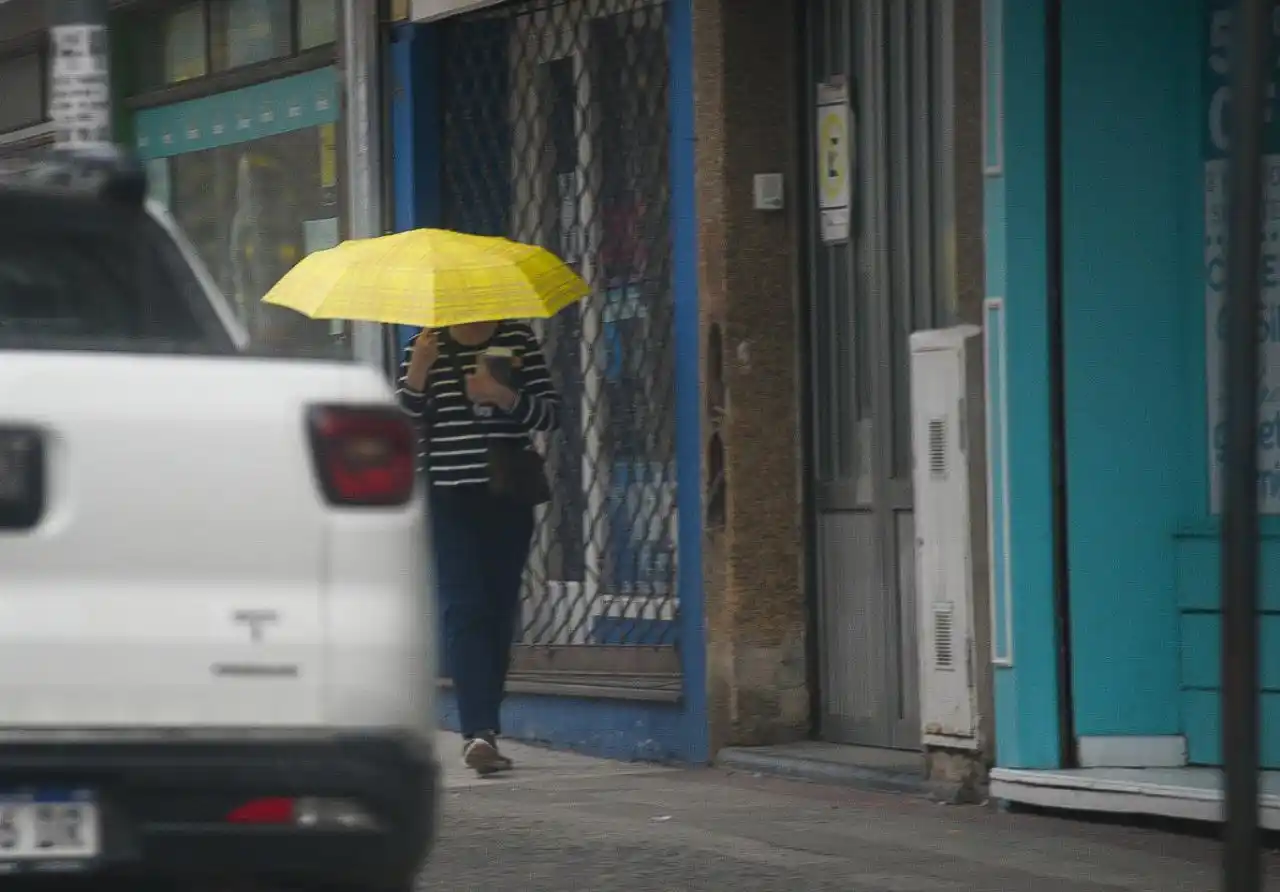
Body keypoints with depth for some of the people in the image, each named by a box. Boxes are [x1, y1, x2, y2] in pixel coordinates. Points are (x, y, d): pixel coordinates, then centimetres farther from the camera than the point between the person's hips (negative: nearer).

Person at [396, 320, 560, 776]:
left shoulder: (518, 341, 6)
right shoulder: (425, 347, 3)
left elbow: (551, 414, 3)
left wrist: (506, 398, -15)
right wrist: (419, 370, -16)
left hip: (508, 499, 2)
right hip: (450, 498, -2)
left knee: (499, 611, 5)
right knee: (464, 610, -12)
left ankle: (481, 732, 15)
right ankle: (480, 732, -21)